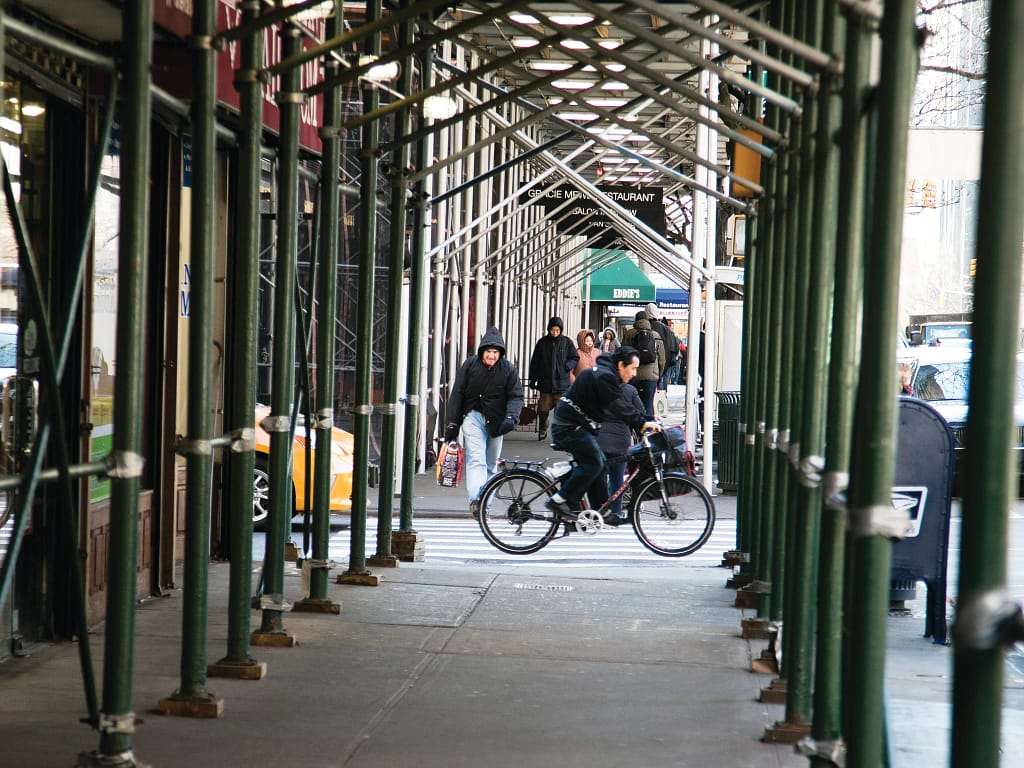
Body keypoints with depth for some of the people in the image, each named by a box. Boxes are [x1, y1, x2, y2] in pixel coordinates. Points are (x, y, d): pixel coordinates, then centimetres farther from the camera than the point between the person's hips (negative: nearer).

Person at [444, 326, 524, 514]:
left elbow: (516, 396, -6)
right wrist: (452, 424, -2)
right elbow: (457, 393, 0)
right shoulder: (470, 364, -5)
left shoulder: (508, 369, -4)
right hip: (473, 416, -2)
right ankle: (476, 499, -32)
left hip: (496, 421, 2)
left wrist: (510, 418, -25)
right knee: (476, 459, -18)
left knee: (491, 464, 11)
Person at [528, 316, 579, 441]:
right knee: (543, 409, 2)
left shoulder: (566, 343, 2)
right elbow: (534, 362, 10)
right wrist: (533, 379, 8)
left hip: (562, 383, -1)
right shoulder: (542, 342, 5)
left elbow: (575, 358, 12)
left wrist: (567, 366, -7)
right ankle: (542, 428, 27)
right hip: (545, 383, 1)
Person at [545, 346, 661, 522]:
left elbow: (624, 406, 15)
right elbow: (618, 409, -25)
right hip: (569, 427, -11)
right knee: (593, 463, -17)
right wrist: (642, 424, -26)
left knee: (598, 463, 10)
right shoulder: (604, 376, -18)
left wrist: (647, 421, 5)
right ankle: (559, 501, -15)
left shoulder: (608, 376, 16)